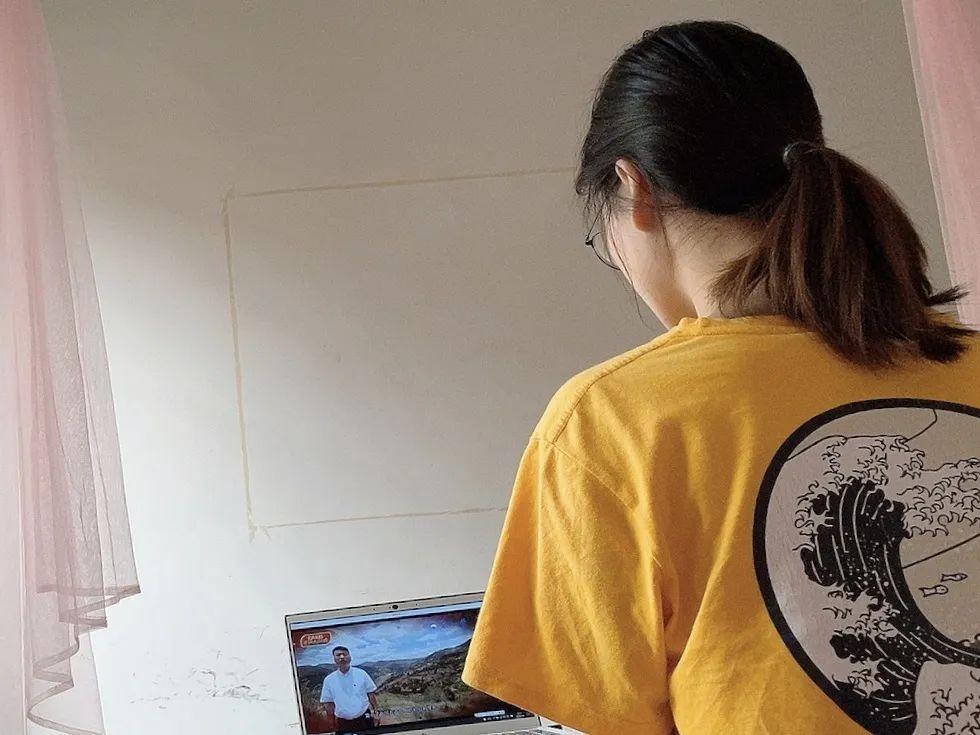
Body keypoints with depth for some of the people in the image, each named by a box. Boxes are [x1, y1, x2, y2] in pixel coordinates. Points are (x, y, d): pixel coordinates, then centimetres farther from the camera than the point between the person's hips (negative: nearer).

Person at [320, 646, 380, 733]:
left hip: (364, 719, 0)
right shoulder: (329, 680, 0)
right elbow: (329, 703, 6)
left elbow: (371, 695, 4)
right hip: (343, 722, 0)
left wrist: (376, 713, -2)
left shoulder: (361, 674, -1)